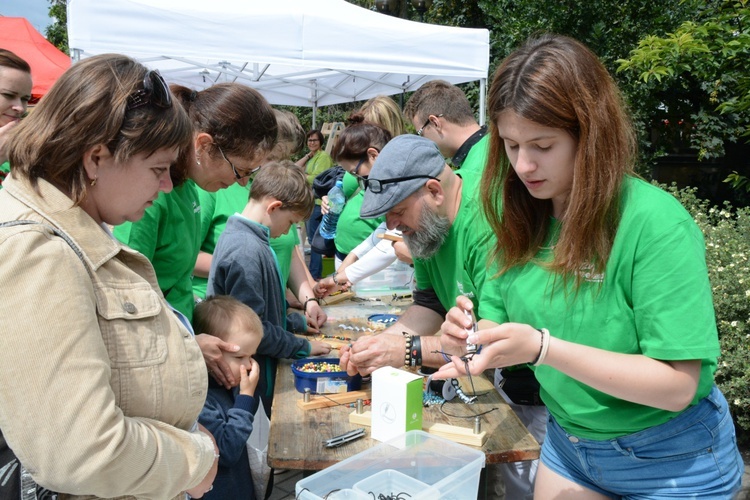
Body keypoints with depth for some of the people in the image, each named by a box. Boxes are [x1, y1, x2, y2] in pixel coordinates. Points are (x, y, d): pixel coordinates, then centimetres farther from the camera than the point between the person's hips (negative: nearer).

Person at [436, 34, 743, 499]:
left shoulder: (657, 224, -25)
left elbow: (676, 386, -25)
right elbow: (504, 323, -1)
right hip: (567, 445, 5)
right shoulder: (521, 220, -8)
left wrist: (543, 348, -36)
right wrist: (476, 336, -23)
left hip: (673, 462, -4)